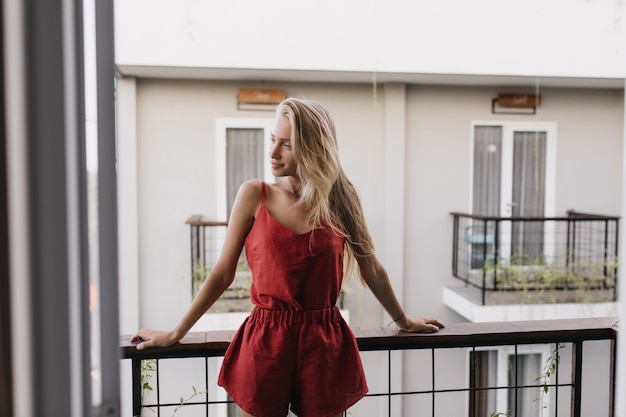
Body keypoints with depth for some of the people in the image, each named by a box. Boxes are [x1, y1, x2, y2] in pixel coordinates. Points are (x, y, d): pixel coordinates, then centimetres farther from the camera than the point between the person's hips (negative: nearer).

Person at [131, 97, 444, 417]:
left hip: (324, 345, 1)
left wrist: (404, 322, 18)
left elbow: (371, 269, 9)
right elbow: (222, 274, 0)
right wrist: (175, 334, 4)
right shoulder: (254, 195, -5)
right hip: (265, 343, 0)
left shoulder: (339, 199, -2)